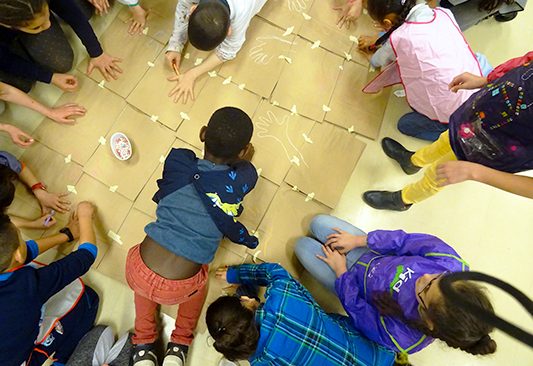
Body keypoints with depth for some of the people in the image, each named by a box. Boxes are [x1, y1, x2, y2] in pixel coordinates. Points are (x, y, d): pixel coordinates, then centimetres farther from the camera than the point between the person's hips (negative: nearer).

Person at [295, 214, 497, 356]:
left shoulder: (402, 338, -36)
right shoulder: (452, 263, -33)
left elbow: (357, 310, -20)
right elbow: (407, 240, -19)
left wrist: (341, 271, -11)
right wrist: (356, 241, -16)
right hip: (375, 254, 3)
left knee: (302, 246, 5)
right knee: (318, 222, 7)